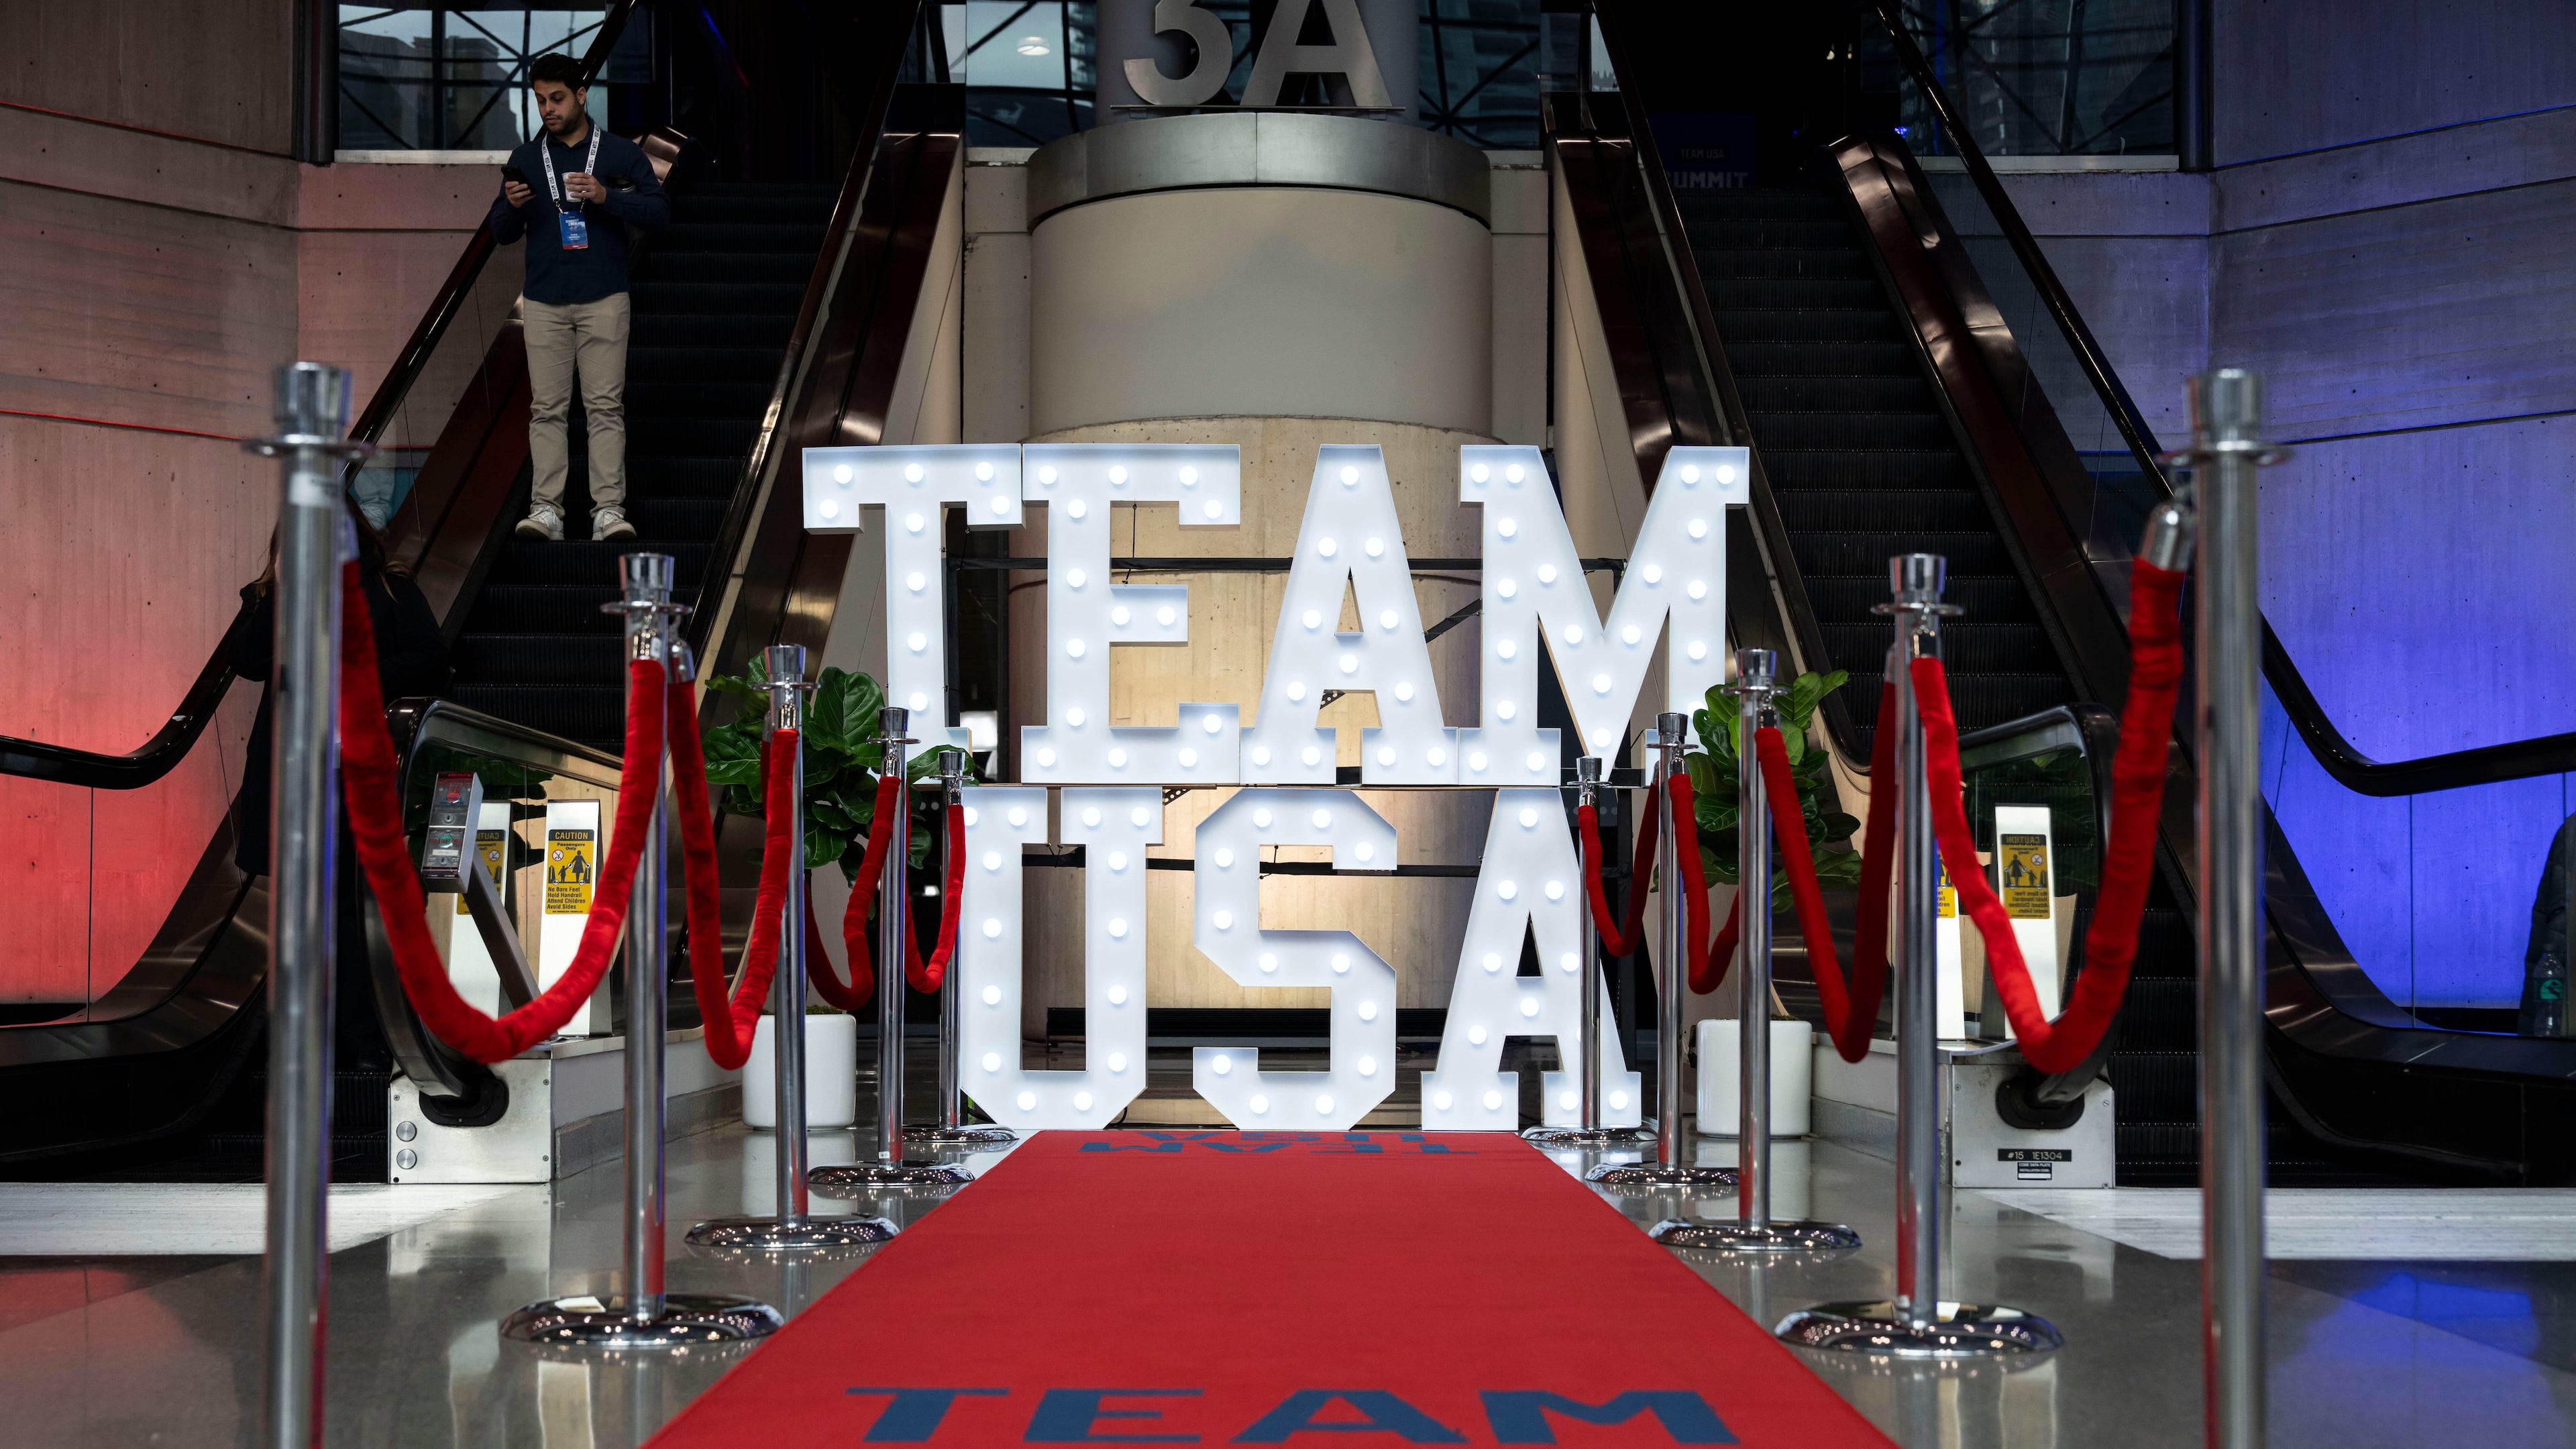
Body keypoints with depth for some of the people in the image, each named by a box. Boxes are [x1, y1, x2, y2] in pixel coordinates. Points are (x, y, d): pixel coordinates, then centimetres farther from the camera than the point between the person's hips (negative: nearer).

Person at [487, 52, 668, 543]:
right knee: (547, 409, -2)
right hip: (544, 303, 2)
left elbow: (659, 211, 0)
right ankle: (546, 509, -2)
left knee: (606, 406, -6)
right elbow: (501, 233, 14)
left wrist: (606, 197, -14)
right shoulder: (525, 159, 13)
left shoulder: (620, 153, 7)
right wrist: (512, 205, -8)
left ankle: (609, 510, -7)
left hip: (603, 299, -2)